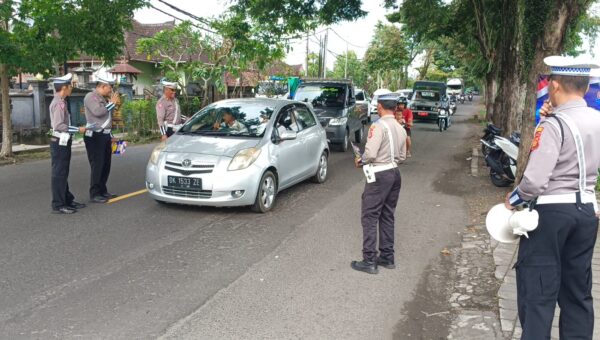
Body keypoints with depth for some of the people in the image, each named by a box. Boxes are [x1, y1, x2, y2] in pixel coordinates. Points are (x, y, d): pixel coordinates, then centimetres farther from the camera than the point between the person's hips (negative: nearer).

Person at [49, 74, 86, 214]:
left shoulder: (61, 102, 13)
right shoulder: (59, 103, -17)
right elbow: (58, 125, -23)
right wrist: (77, 129, -19)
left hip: (63, 142, 10)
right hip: (59, 142, -10)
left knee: (63, 173, 17)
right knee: (59, 174, -4)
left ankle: (67, 200, 27)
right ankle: (58, 205, 2)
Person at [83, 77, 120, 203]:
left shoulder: (102, 98, 19)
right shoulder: (90, 97, -8)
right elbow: (97, 112, -23)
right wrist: (112, 103, -12)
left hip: (105, 135, 9)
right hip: (95, 136, -9)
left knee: (105, 165, 11)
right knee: (97, 166, -9)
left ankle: (102, 191, 21)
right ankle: (94, 194, -4)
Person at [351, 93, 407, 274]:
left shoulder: (378, 126, -15)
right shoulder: (400, 129, 9)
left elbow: (370, 153, -22)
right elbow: (402, 157, 14)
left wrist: (360, 160, -3)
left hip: (379, 176, -8)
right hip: (395, 173, 8)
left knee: (369, 217, -1)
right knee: (387, 217, 16)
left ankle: (369, 261, 2)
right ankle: (387, 257, 24)